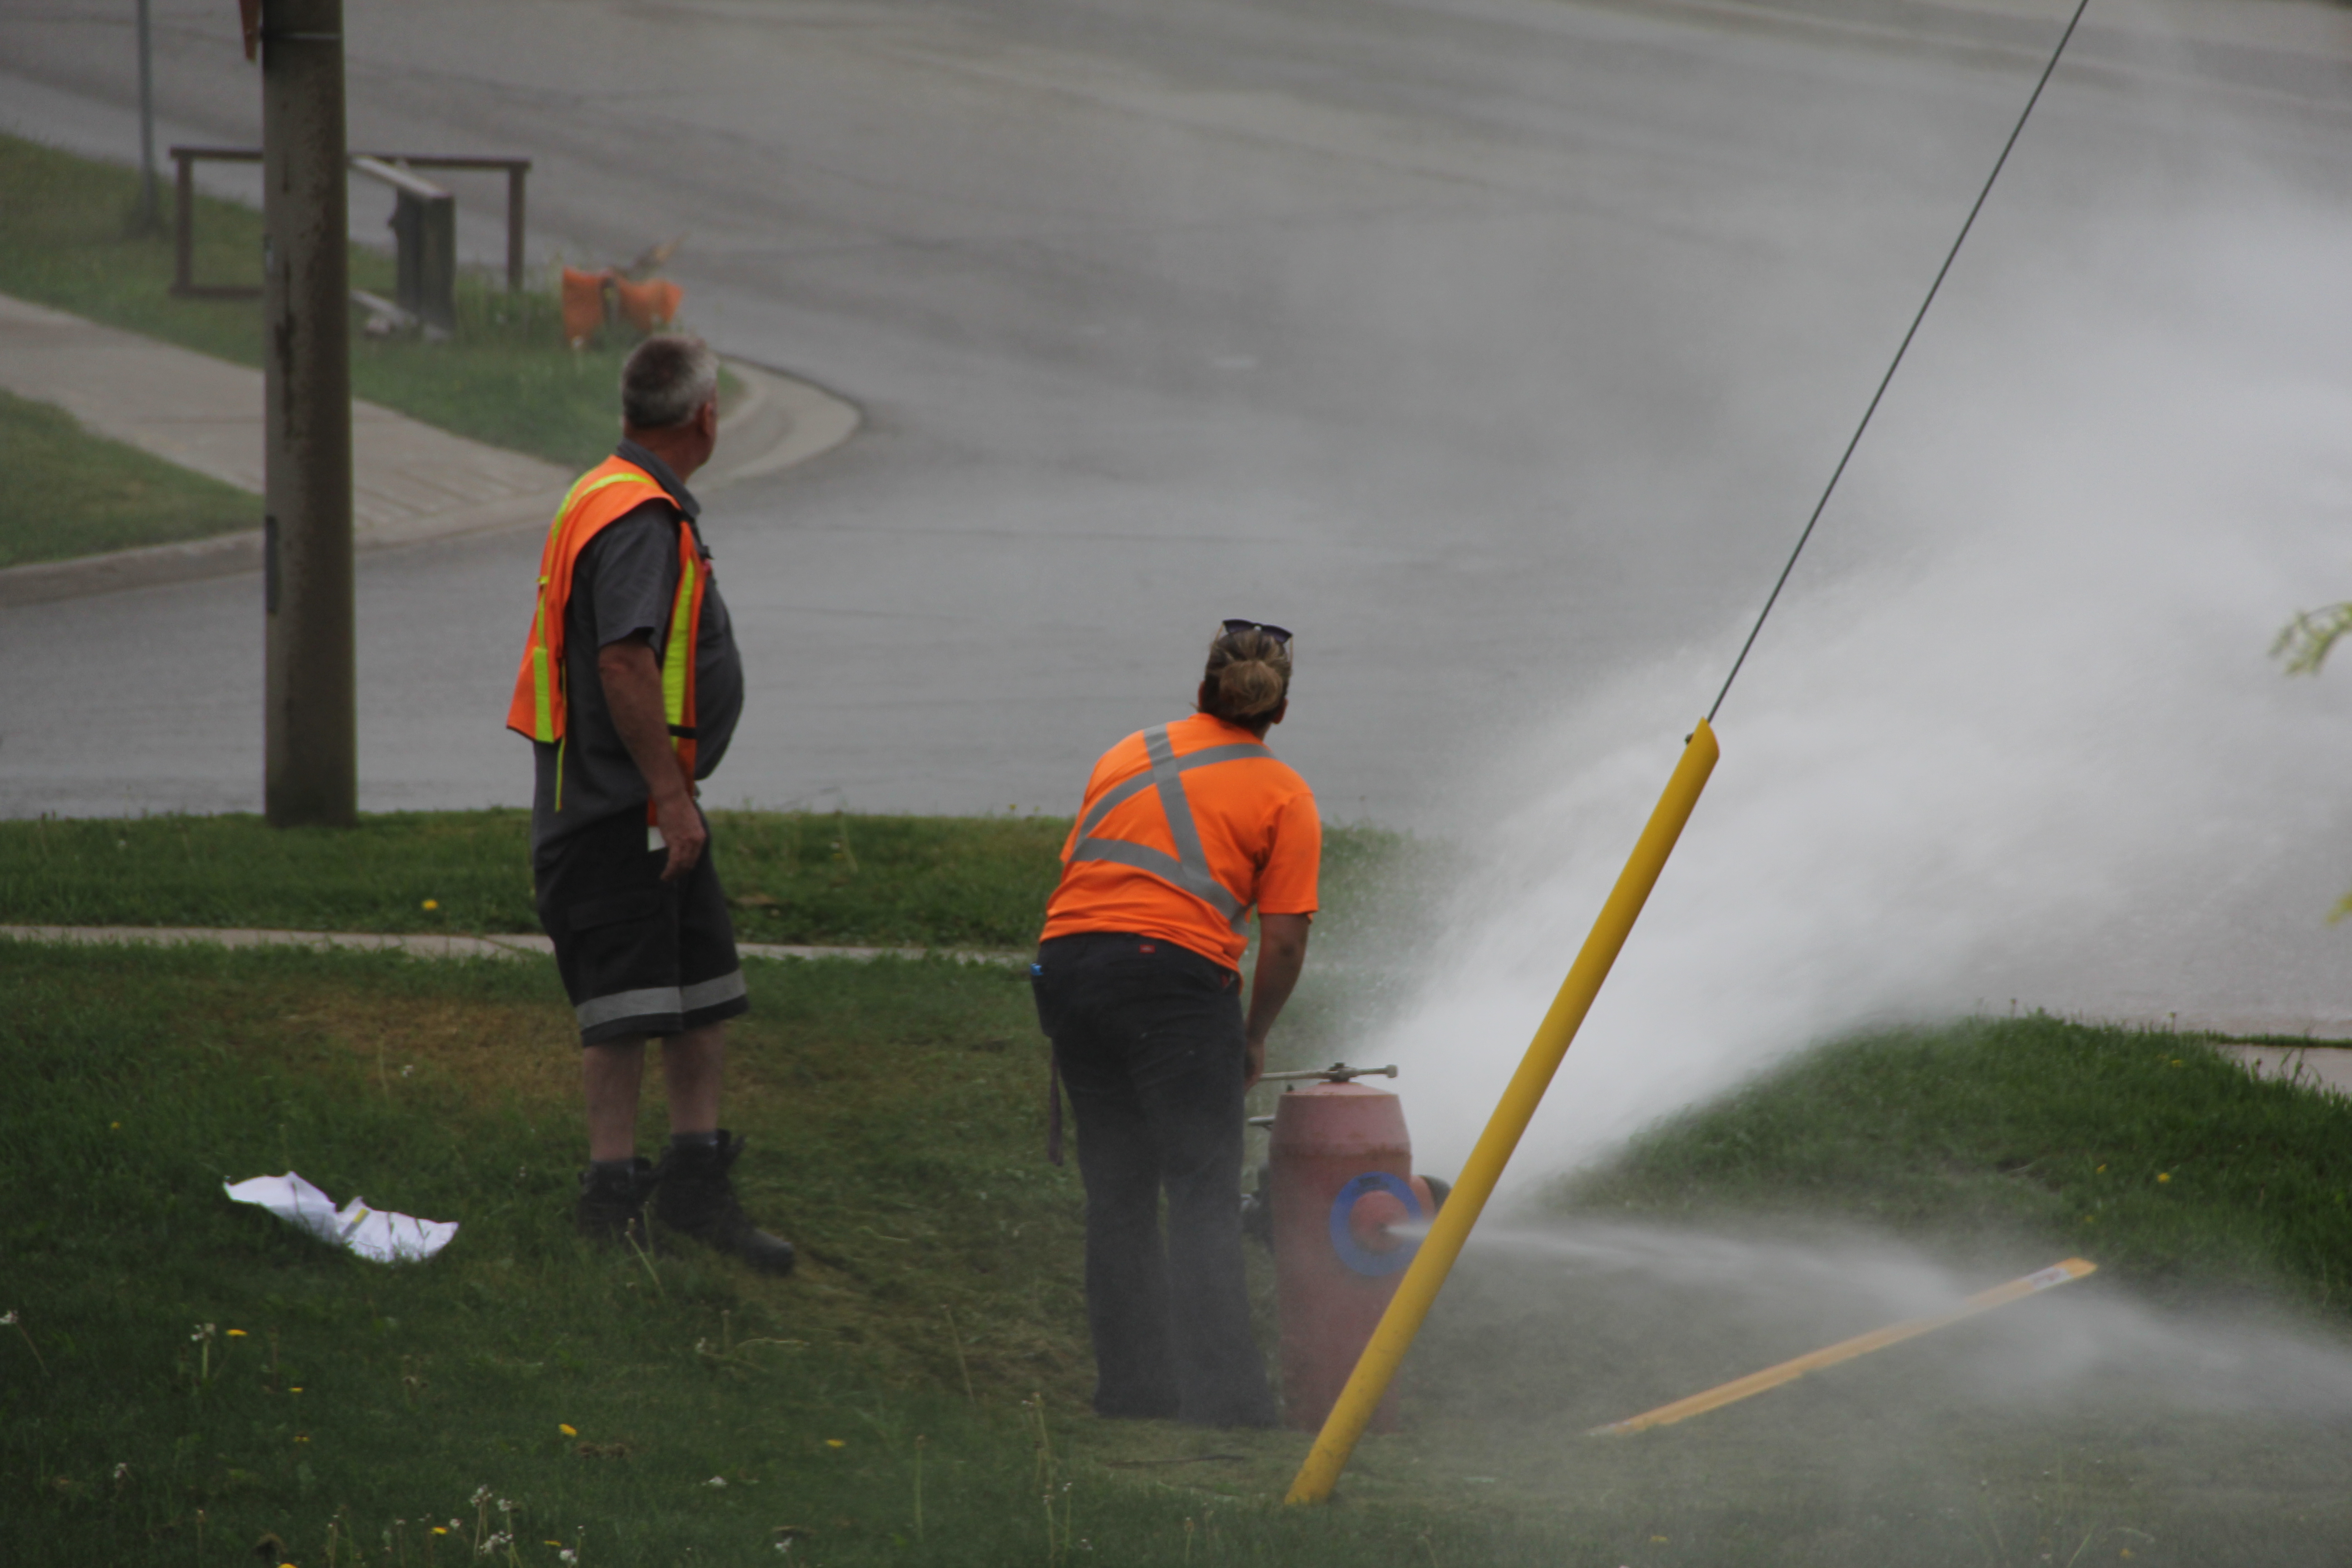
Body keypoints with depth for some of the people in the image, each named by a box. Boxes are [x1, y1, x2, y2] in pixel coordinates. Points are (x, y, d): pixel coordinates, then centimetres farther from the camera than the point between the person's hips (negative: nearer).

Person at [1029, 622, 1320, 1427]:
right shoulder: (1282, 793, 7)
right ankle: (1223, 1391, -12)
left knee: (1117, 1191, 13)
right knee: (1204, 1194, -4)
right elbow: (1283, 940, 1)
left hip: (1068, 960, 5)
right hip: (1176, 970, -5)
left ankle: (1133, 1384, 15)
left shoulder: (1130, 754, 21)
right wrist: (1255, 1038, 15)